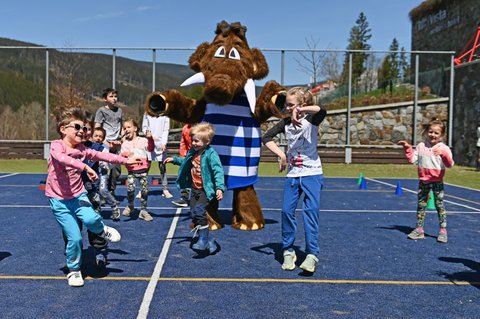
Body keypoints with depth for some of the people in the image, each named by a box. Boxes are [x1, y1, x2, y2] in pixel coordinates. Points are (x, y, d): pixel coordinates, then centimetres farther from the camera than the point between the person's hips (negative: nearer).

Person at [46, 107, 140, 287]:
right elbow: (63, 158, -35)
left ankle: (102, 231, 9)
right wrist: (85, 167, -47)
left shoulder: (82, 150, 3)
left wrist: (125, 160, 9)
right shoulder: (56, 145, -13)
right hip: (59, 200, -3)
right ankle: (74, 270, 18)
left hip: (78, 195, 3)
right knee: (74, 238, -7)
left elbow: (102, 156, 12)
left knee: (91, 219, -27)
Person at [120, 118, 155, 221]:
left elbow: (151, 148, -9)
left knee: (144, 190, -1)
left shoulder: (143, 140, 4)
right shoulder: (125, 143, 9)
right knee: (130, 189, -14)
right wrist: (125, 154, -20)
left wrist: (150, 139, -24)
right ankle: (130, 206, 14)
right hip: (131, 171, 0)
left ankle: (143, 211, 14)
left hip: (143, 170, 0)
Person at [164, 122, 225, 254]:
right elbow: (186, 162, 29)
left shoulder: (211, 154, -17)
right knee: (193, 215, 9)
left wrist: (220, 188, -33)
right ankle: (208, 241, 23)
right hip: (195, 189, 8)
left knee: (199, 210, -21)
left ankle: (203, 239, -4)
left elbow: (218, 171, -24)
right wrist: (174, 159, 23)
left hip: (207, 190, -8)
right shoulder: (193, 152, 7)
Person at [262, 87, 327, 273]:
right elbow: (266, 138, 4)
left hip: (312, 174, -4)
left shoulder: (310, 121, -10)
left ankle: (312, 254, -8)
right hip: (292, 174, 4)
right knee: (287, 211, 0)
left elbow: (322, 111, -33)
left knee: (311, 211, -13)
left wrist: (300, 111, -27)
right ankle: (288, 251, 14)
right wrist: (281, 154, -6)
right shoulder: (286, 123, 3)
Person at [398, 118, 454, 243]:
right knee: (421, 204, 8)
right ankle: (419, 229, 15)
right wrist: (407, 148, 0)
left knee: (439, 205, 0)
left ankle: (443, 230, 8)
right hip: (423, 181, 4)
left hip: (437, 181, -4)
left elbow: (449, 164, -18)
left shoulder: (444, 148, -6)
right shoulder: (421, 146, 6)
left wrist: (443, 154, -34)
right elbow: (412, 159, 7)